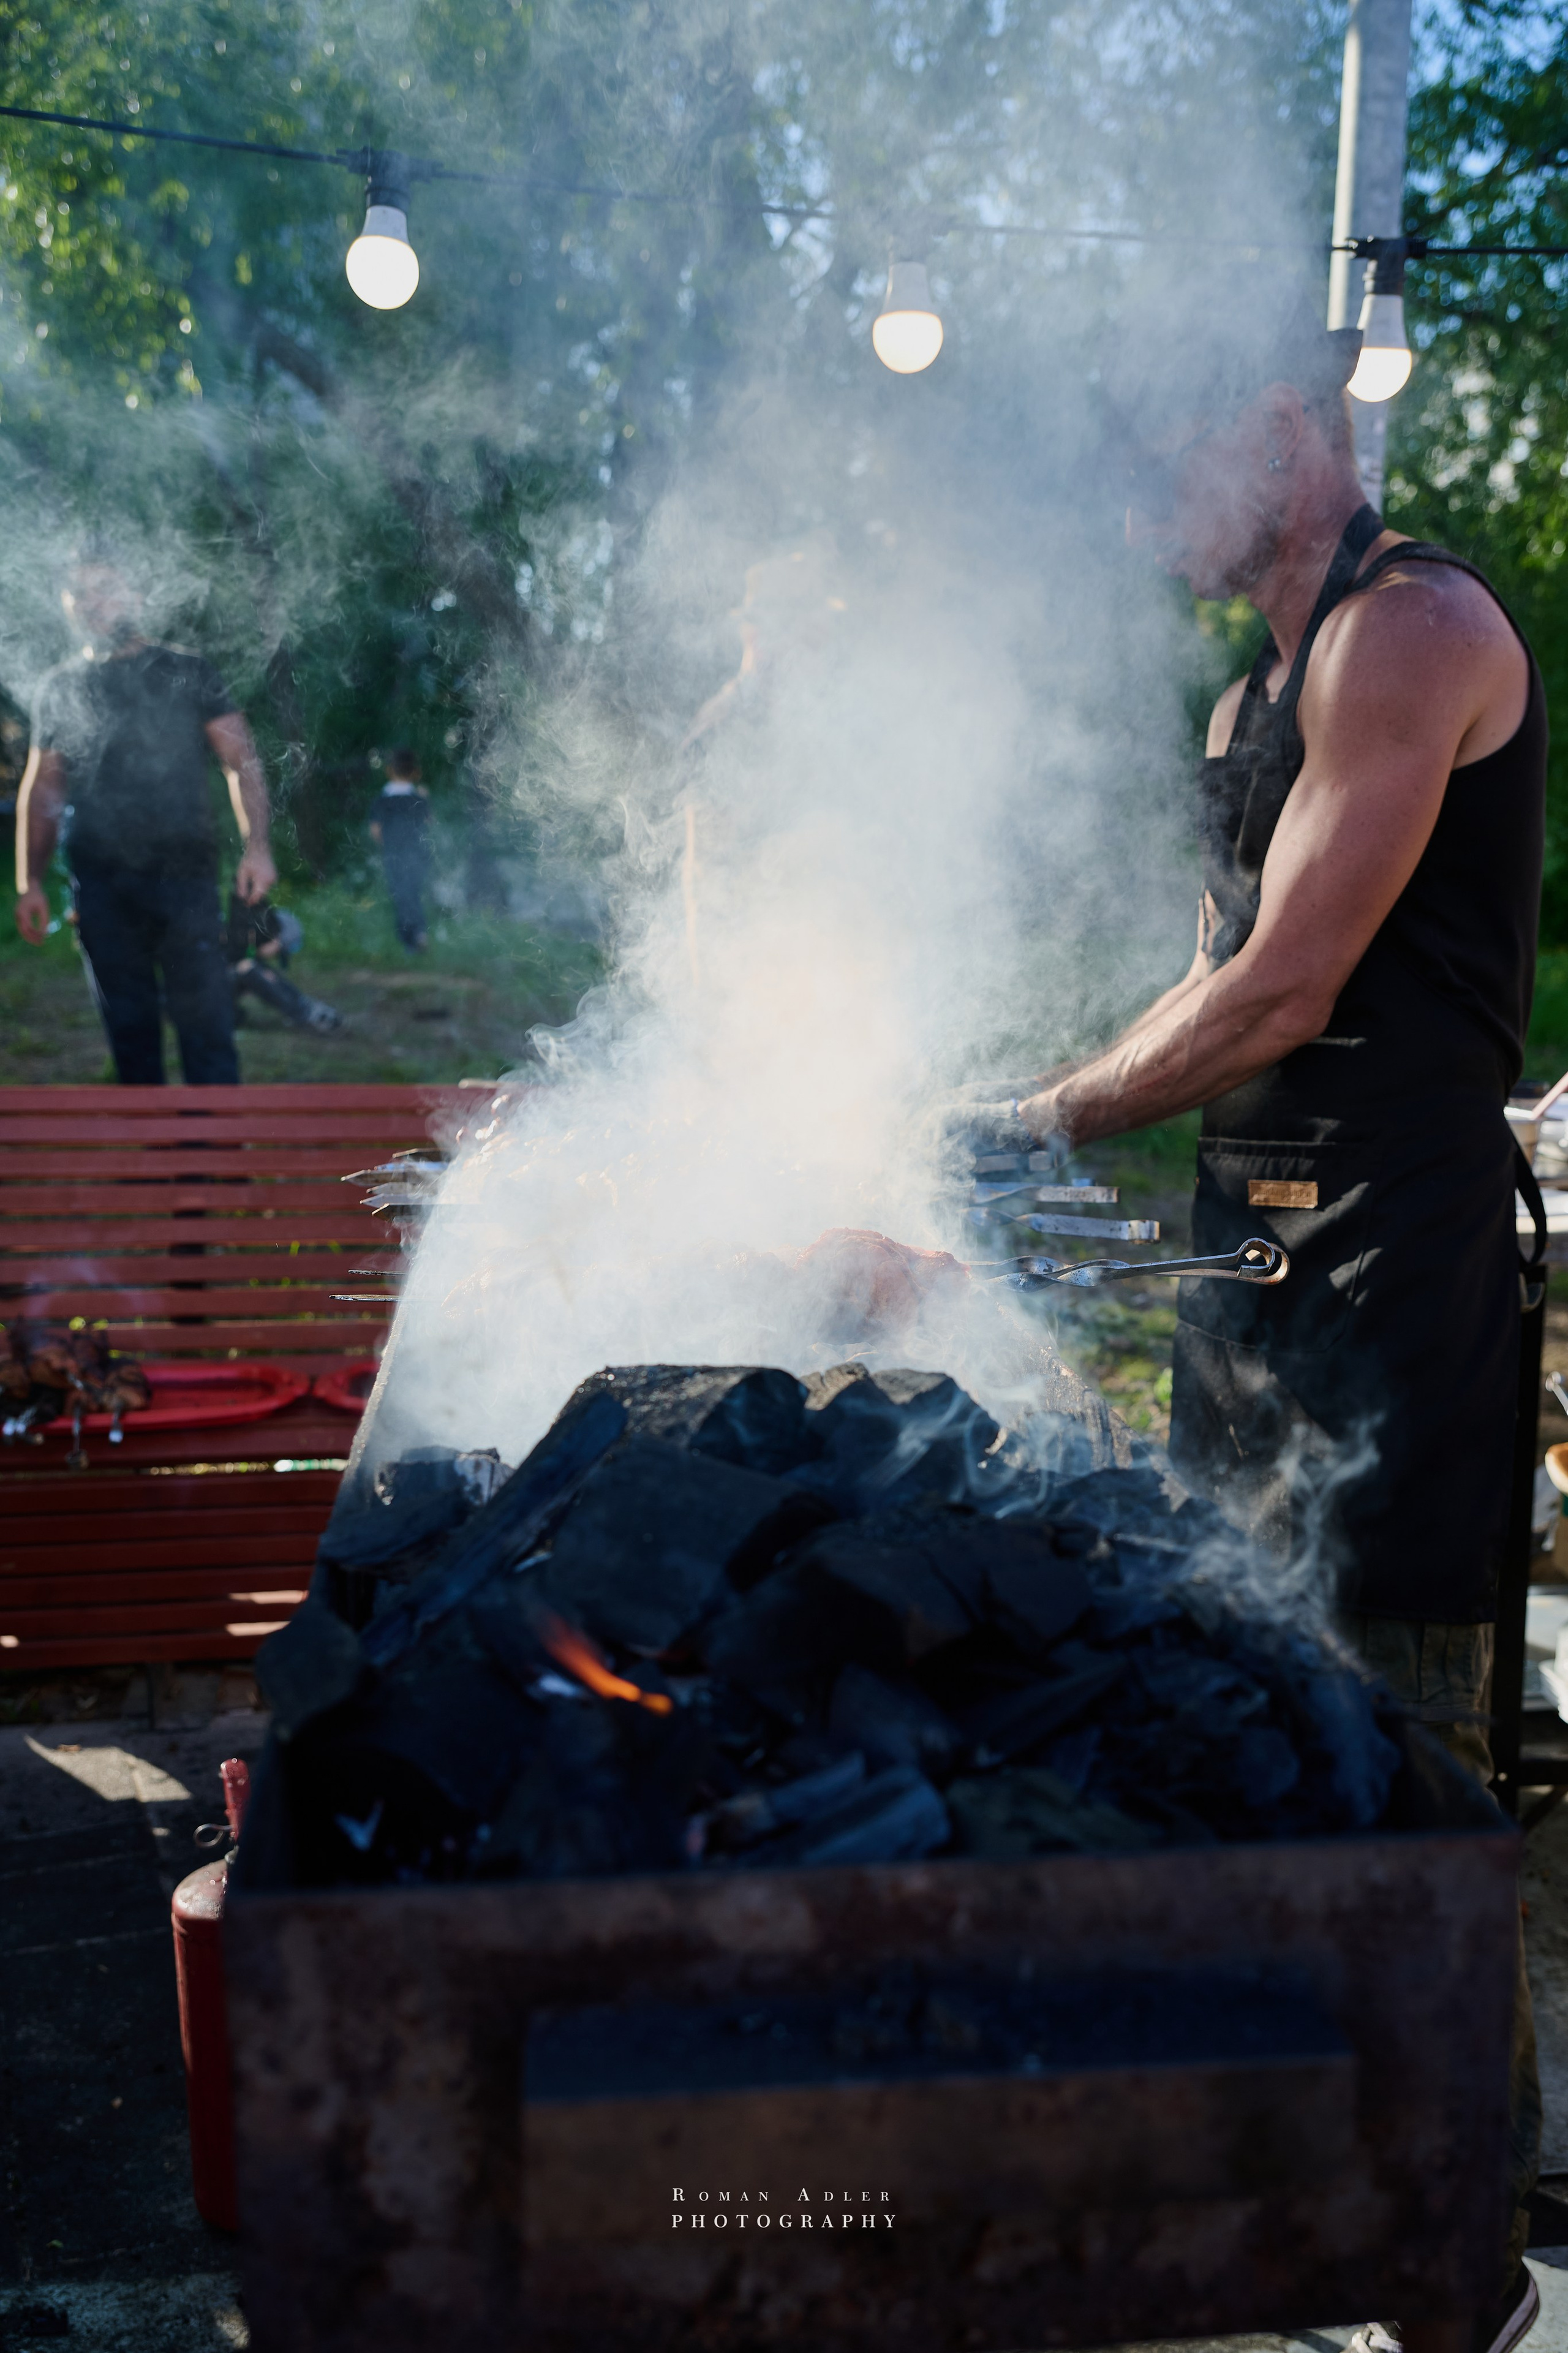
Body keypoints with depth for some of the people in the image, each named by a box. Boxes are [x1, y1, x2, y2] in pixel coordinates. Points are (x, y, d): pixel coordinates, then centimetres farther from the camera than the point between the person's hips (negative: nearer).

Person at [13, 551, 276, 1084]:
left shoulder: (186, 673, 7)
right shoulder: (61, 688, 14)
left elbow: (241, 759, 3)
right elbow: (41, 791, 15)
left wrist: (256, 845, -11)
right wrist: (29, 884, 8)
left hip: (185, 875, -2)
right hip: (101, 883, 3)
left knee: (205, 1017, -7)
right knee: (128, 1025, 6)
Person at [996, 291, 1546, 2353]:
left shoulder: (1413, 628, -11)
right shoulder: (1268, 688, 19)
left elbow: (1287, 988, -17)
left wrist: (1063, 1113, -6)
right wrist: (1063, 1116, 10)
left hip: (1392, 1255, -10)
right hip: (1261, 1246, 10)